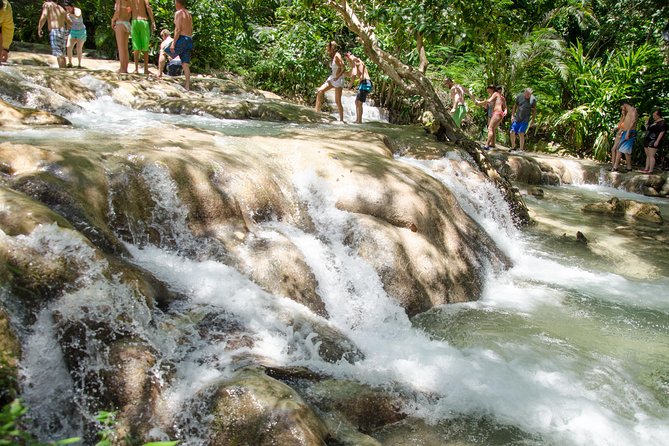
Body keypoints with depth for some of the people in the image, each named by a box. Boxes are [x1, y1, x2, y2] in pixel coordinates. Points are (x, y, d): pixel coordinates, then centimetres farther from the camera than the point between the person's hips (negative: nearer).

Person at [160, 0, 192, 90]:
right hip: (189, 41, 7)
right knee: (185, 64, 4)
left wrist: (173, 43, -16)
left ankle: (160, 73, 2)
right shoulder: (189, 14, 19)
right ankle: (187, 86, -2)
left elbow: (178, 29, -14)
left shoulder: (178, 13, -5)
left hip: (181, 39, -7)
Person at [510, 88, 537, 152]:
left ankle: (521, 149, -6)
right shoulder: (519, 96, -2)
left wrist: (532, 120, -5)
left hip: (525, 119, -4)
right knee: (512, 132, 1)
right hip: (517, 118, 4)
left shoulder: (533, 99, -9)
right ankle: (513, 147, 19)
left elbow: (534, 110, -2)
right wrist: (512, 115, 6)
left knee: (521, 133, -15)